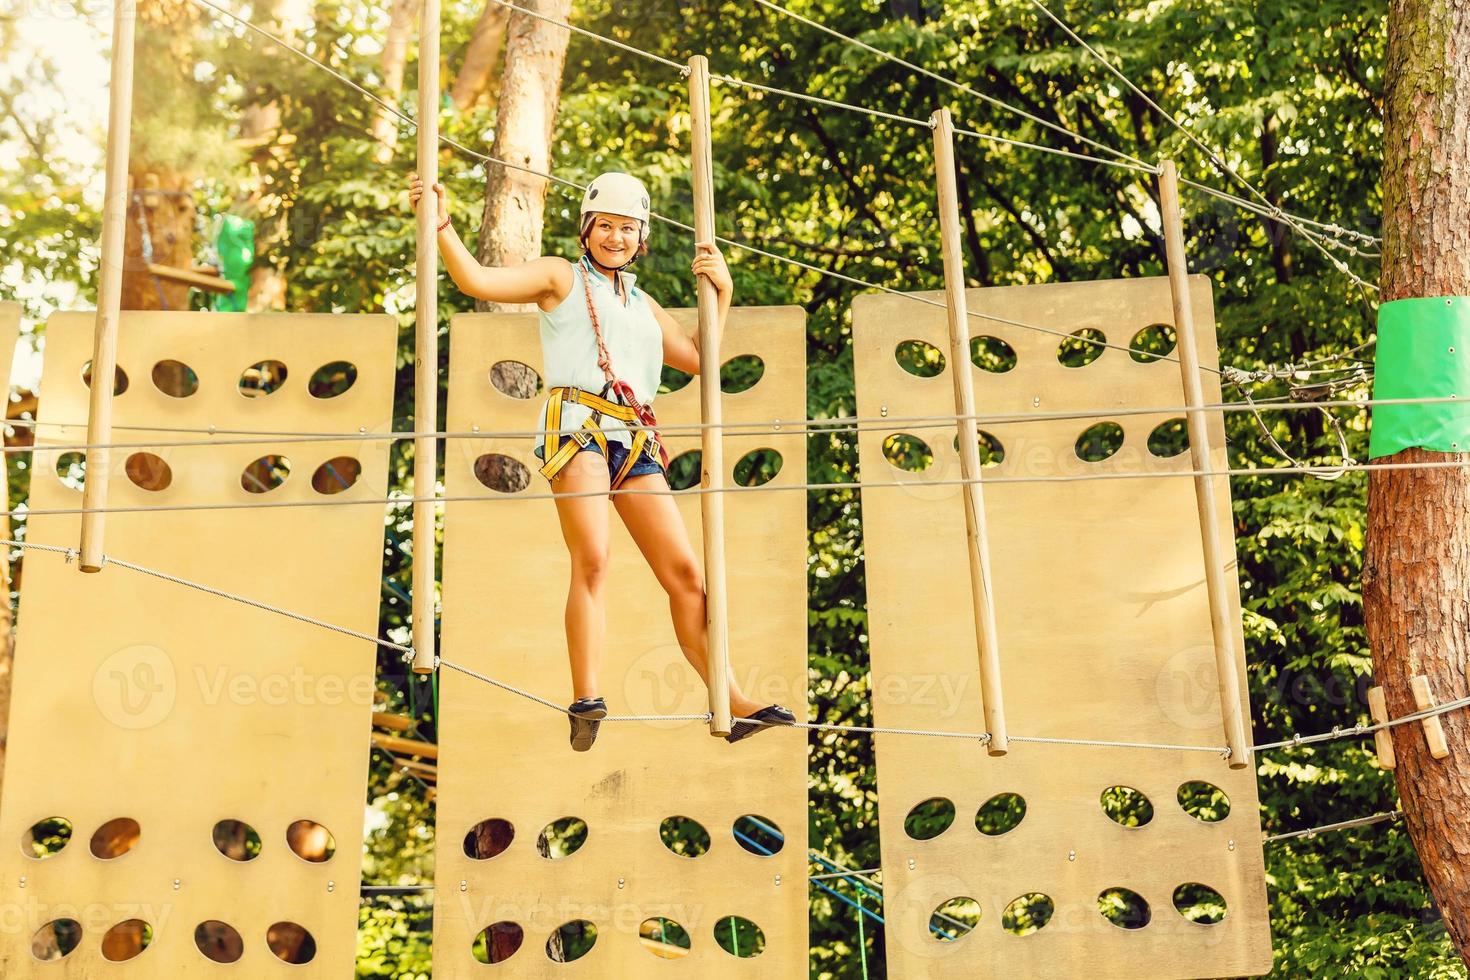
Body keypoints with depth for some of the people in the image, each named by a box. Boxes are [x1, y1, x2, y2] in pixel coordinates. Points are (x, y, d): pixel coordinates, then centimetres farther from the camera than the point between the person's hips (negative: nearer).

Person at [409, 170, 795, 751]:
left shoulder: (644, 304, 30)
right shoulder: (561, 277, 15)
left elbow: (700, 360, 30)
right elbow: (476, 280, 3)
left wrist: (722, 291, 25)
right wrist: (442, 225, -10)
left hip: (636, 441, 5)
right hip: (578, 425, -5)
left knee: (685, 572, -2)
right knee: (592, 558, -24)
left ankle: (735, 706, -2)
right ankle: (586, 700, -27)